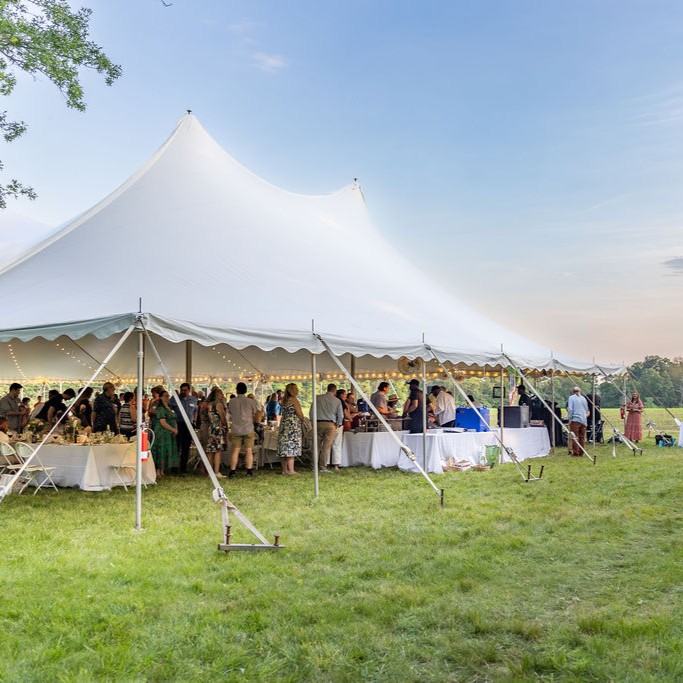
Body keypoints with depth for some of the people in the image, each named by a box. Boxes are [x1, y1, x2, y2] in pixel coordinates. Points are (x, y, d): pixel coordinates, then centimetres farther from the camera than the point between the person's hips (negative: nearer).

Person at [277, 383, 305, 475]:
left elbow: (284, 413, 14)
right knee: (292, 447, -8)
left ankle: (285, 470, 10)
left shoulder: (284, 401, 14)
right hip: (293, 425, -8)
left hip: (284, 424, 8)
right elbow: (299, 413, -10)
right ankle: (291, 470, -11)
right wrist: (302, 421, 7)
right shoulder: (294, 399, -8)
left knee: (284, 448, 7)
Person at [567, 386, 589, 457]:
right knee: (582, 438, 9)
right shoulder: (583, 398, 16)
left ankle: (575, 453, -5)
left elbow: (570, 409, -9)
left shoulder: (571, 397, 0)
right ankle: (581, 453, 13)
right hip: (584, 420, 5)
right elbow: (587, 410, 21)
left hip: (575, 420, -5)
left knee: (575, 437, -4)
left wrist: (570, 419, -5)